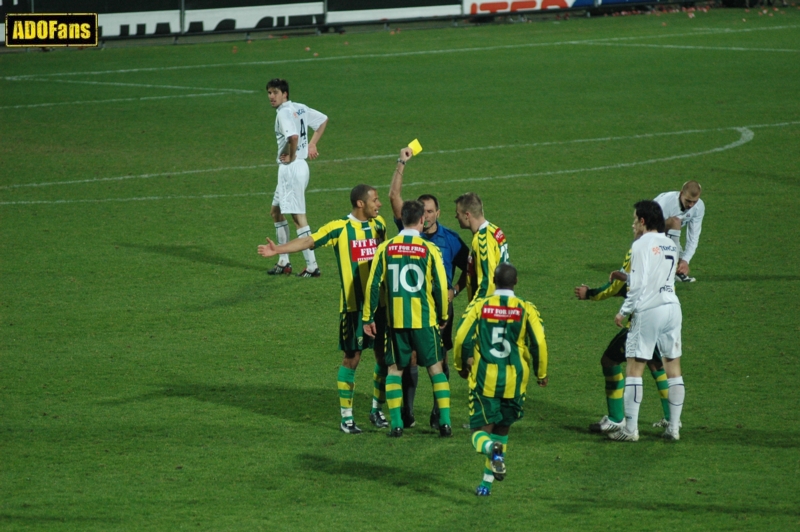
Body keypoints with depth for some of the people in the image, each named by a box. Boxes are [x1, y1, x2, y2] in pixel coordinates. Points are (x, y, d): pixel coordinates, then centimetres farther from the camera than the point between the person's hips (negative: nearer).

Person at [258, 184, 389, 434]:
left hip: (379, 303, 5)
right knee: (351, 358, -1)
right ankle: (346, 417, 7)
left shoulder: (378, 224, 7)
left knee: (384, 357, 6)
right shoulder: (340, 228, -8)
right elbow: (309, 241, -14)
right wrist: (278, 249, -27)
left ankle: (377, 409, 23)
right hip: (353, 305, -5)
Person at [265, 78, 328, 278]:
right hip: (288, 169, 10)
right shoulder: (300, 108, 11)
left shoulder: (284, 113, -16)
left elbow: (293, 136, -33)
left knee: (298, 217, -7)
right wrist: (312, 144, 18)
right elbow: (323, 120, 23)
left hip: (292, 167, -10)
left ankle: (312, 266, -6)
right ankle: (284, 262, 23)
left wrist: (291, 156, -16)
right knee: (276, 211, 19)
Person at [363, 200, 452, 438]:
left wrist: (368, 318, 7)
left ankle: (396, 424, 4)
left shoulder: (386, 248, -1)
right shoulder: (429, 249, -6)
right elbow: (441, 286, -3)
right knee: (435, 367, 9)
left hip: (395, 320, 1)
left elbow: (373, 284, -1)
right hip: (424, 319, -1)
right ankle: (444, 422, 3)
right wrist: (442, 316, 12)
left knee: (395, 369, 11)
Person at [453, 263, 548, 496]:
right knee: (502, 429, 19)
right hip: (514, 381, 1)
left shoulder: (479, 306, -1)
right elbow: (539, 342, -6)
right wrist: (541, 373, 9)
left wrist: (461, 365, 13)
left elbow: (462, 337, -5)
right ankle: (487, 482, 20)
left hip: (484, 378, -1)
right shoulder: (526, 309, 0)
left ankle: (492, 449, -34)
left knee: (481, 431, 2)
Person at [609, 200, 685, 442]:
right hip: (672, 307, 7)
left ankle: (630, 429, -2)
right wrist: (625, 275, 31)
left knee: (634, 368, -1)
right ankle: (674, 427, 12)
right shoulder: (671, 245, 13)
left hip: (648, 310, -7)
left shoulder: (642, 245, -8)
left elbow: (638, 284, -13)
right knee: (673, 369, 10)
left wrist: (624, 311, -4)